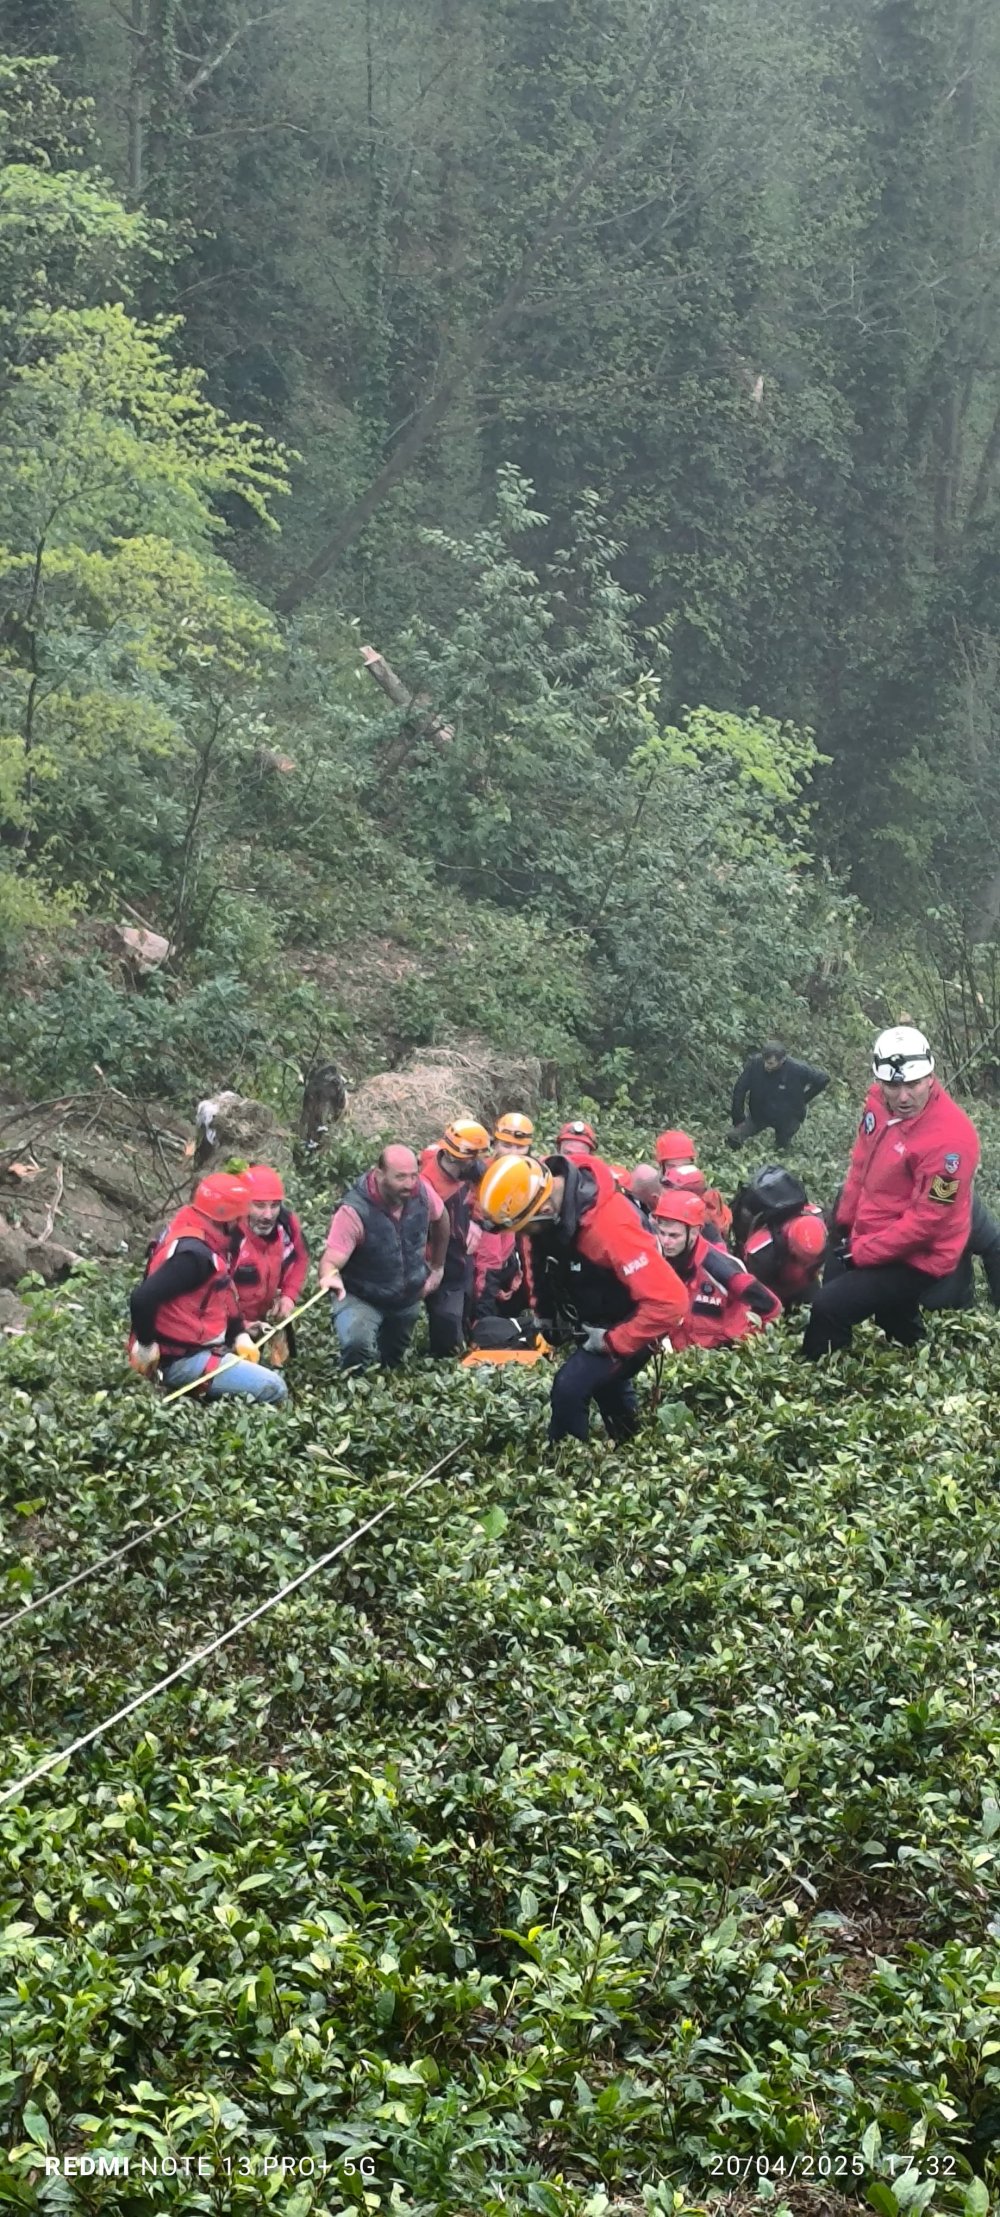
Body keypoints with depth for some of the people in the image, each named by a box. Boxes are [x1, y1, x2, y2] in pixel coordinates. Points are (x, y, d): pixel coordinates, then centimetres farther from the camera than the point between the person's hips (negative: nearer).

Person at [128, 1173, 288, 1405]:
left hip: (197, 1349, 10)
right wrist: (146, 1345, -18)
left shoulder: (202, 1239, 6)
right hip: (183, 1360, -10)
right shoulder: (194, 1254, -25)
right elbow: (142, 1298, -32)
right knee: (273, 1389, -15)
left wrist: (239, 1334, 5)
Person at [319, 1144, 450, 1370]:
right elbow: (330, 1261, -37)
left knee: (392, 1361, 22)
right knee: (358, 1342, -34)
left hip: (409, 1299, 5)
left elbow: (441, 1218, 5)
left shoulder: (421, 1191, -18)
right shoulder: (354, 1211, -33)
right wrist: (330, 1277, -61)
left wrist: (437, 1267, 12)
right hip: (362, 1299, -5)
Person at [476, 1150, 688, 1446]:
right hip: (594, 1324, 8)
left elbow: (669, 1301, -41)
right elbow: (539, 1257, 6)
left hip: (629, 1328, -8)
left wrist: (611, 1341, -30)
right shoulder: (543, 1194, -19)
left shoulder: (611, 1227, -42)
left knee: (569, 1388, -20)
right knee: (607, 1386, 27)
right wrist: (543, 1313, 5)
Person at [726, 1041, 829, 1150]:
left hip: (787, 1119, -1)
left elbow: (823, 1080, -15)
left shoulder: (798, 1070, -31)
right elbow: (739, 1091, -19)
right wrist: (738, 1119, -16)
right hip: (759, 1115, 1)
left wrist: (803, 1099, -7)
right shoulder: (754, 1064, -29)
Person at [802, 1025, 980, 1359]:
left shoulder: (950, 1138, -31)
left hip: (914, 1259, -8)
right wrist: (844, 1221, 11)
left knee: (829, 1308, -16)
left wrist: (860, 1253, -20)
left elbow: (926, 1221, -27)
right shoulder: (879, 1100, -8)